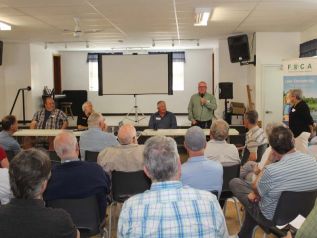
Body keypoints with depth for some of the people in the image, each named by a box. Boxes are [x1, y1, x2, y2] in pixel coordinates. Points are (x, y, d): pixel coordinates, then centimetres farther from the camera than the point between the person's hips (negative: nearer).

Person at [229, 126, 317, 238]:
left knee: (234, 182, 10)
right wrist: (260, 192, 2)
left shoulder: (272, 170, -34)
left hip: (272, 218, -6)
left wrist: (269, 162, -14)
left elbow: (255, 189, -12)